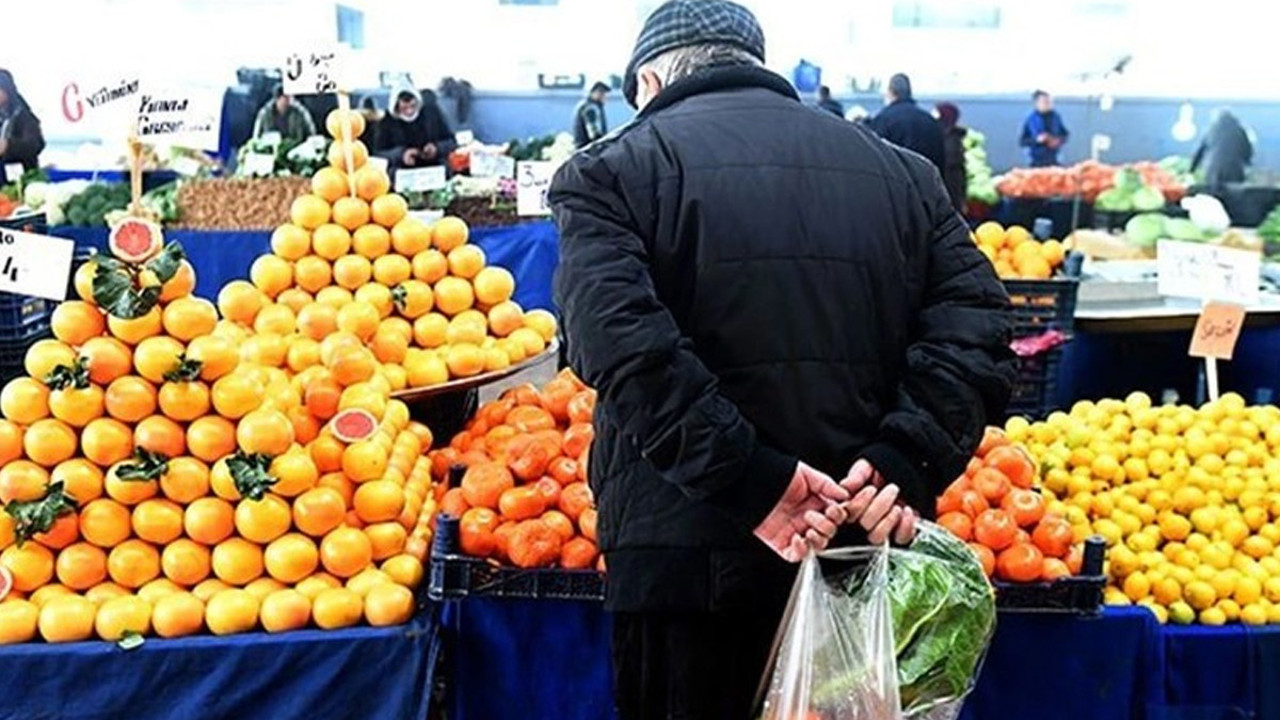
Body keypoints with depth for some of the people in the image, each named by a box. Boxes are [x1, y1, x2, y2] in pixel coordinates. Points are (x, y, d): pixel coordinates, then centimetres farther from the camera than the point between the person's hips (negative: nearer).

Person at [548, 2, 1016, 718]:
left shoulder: (612, 171, 1)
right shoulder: (900, 170, 14)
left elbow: (624, 343, -17)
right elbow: (976, 326, 0)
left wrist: (756, 485, -19)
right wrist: (906, 466, -10)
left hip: (684, 558, -3)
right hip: (865, 558, 4)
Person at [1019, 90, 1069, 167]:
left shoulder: (1055, 117, 3)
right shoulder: (1030, 119, -7)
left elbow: (1065, 134, 14)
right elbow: (1022, 141, -6)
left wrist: (1059, 141, -7)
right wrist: (1037, 140, -21)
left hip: (1054, 160, 3)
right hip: (1037, 161, -3)